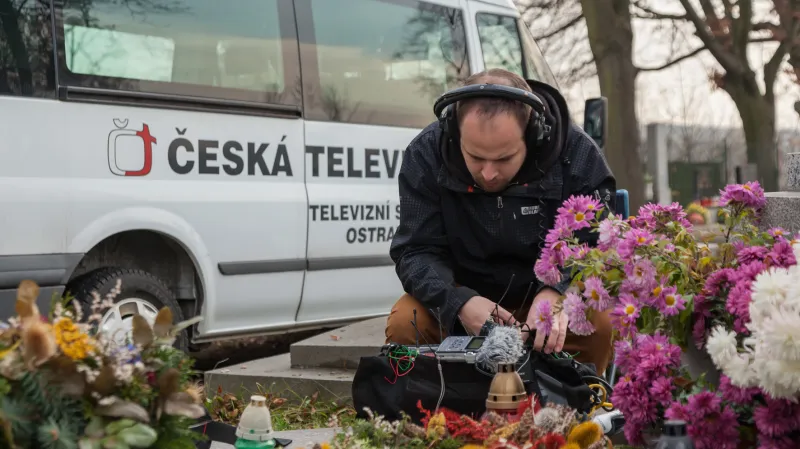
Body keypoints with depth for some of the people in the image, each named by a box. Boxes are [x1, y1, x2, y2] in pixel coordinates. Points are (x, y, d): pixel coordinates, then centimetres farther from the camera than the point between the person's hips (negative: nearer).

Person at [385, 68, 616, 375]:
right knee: (404, 321, -27)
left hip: (549, 297, 0)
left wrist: (557, 293, -41)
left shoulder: (578, 155, -18)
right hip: (464, 294, 1)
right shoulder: (426, 155, -15)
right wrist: (458, 302, -36)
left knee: (600, 321, -29)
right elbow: (416, 252, -15)